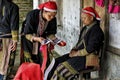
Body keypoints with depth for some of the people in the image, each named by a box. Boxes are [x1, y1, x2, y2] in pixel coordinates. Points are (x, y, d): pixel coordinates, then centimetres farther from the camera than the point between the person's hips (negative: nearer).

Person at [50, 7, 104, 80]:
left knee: (62, 68, -22)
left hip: (88, 58, -9)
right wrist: (74, 50, 2)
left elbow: (90, 49, -20)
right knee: (57, 61, -5)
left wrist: (76, 53, -14)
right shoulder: (85, 28, 13)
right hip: (79, 53, 9)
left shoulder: (96, 30, -14)